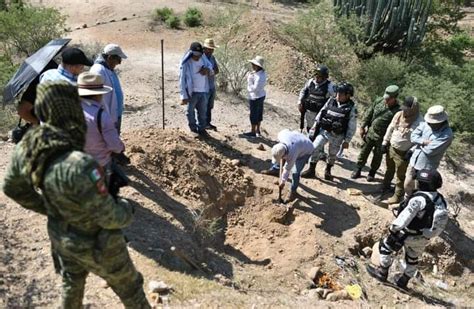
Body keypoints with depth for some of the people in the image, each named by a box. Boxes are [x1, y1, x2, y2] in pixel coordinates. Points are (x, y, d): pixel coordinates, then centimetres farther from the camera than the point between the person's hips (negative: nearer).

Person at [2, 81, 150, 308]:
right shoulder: (80, 166, -42)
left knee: (72, 283, 35)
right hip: (96, 243, -7)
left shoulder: (28, 146, -18)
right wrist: (126, 208, -7)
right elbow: (111, 218, -29)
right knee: (130, 288, 21)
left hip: (62, 236, 7)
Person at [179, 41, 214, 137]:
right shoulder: (185, 63, -14)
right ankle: (193, 129, 24)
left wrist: (208, 70, -11)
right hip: (192, 92, -5)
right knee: (191, 111, 9)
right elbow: (182, 80, -13)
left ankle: (202, 128, 29)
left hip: (203, 91, 5)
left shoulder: (204, 59, 2)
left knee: (203, 112, 14)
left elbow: (212, 71, 15)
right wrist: (184, 96, -18)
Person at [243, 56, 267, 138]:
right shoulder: (262, 73, 2)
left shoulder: (259, 76, -28)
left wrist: (249, 79, -20)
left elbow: (254, 88, -27)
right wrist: (251, 77, -3)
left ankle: (253, 132, 18)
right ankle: (257, 131, 32)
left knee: (253, 115, 5)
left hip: (255, 98, -10)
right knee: (259, 114, 18)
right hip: (261, 96, 10)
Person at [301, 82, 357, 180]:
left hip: (337, 136, -2)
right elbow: (321, 112, 8)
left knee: (332, 154, 14)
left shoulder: (351, 108, -13)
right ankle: (311, 170, 5)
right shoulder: (331, 101, -3)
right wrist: (315, 124, 6)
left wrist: (347, 141, -10)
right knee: (315, 148, -7)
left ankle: (328, 170, 38)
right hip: (324, 131, 2)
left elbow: (352, 127, -10)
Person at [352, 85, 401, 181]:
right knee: (364, 152, 12)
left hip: (382, 137, -3)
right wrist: (362, 127, 6)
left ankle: (372, 173, 31)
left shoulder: (398, 111, -17)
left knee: (377, 156, 12)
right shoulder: (378, 101, -4)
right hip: (370, 132, 4)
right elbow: (368, 114, 6)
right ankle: (358, 170, 26)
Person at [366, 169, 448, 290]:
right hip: (424, 238, 8)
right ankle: (403, 282, 40)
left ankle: (382, 273, 20)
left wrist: (393, 228, -17)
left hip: (409, 235, -7)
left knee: (386, 245, 12)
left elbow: (405, 216, -28)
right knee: (412, 258, 25)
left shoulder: (419, 199, -27)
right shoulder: (440, 200, -3)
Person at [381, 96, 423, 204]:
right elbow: (390, 128, 8)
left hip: (403, 153, -6)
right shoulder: (399, 114, -3)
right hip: (391, 148, 6)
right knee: (389, 170, 25)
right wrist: (385, 142, 8)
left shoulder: (419, 122, -21)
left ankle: (398, 196, 22)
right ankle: (385, 187, 45)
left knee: (400, 176, 7)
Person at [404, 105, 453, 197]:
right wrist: (424, 142, -22)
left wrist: (419, 143, -8)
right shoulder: (426, 124, -5)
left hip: (426, 167, -5)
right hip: (414, 161, 5)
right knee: (407, 185, 18)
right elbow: (413, 136, -6)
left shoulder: (447, 134, -22)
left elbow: (430, 150, -25)